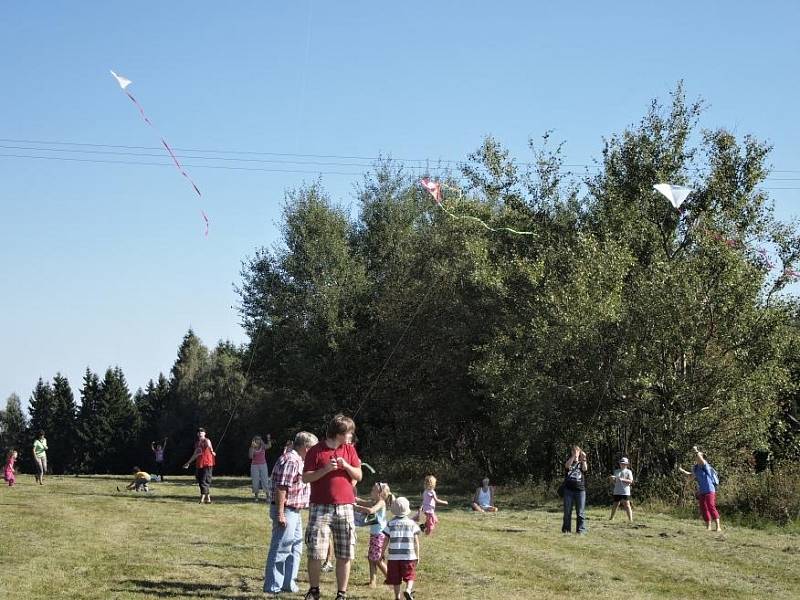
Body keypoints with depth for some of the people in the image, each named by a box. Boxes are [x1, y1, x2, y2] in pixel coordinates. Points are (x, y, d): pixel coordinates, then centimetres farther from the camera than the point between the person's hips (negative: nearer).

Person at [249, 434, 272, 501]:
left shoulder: (263, 447, 1)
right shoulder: (252, 448, 0)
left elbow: (269, 446, -20)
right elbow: (250, 457, -14)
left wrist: (268, 438, -34)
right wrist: (253, 447, -19)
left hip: (263, 465, 0)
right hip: (255, 466, 0)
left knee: (265, 481, -5)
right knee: (255, 482, 1)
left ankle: (268, 497, -4)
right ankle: (256, 497, 8)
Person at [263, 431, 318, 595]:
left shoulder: (298, 461, 15)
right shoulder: (290, 461, -18)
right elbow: (281, 488, -23)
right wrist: (280, 514, -25)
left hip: (295, 512, 11)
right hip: (286, 511, -11)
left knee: (295, 547, 17)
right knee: (280, 549, -5)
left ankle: (288, 583, 25)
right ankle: (273, 586, 0)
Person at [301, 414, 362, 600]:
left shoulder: (350, 450, 11)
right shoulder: (315, 451, 0)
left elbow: (358, 476, 10)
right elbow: (306, 478, -3)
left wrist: (346, 466, -8)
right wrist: (326, 469, -15)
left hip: (344, 508, 3)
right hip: (320, 507, -3)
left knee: (345, 555, 2)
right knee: (315, 553, -6)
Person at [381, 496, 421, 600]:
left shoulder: (390, 524, 2)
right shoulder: (412, 524, 1)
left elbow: (386, 541, 3)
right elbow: (416, 541, 2)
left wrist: (383, 553, 14)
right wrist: (417, 555, 9)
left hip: (394, 556, 1)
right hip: (409, 555, -1)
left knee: (396, 578, 9)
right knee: (410, 576, 6)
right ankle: (408, 590, -18)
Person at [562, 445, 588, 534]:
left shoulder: (582, 463, 13)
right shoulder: (568, 461, 11)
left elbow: (585, 469, -9)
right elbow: (567, 466, -14)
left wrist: (583, 459, -20)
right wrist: (573, 456, -23)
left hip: (580, 490, 0)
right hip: (568, 489, 0)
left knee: (580, 512, -1)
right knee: (567, 512, 3)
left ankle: (581, 530, 3)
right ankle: (566, 529, 9)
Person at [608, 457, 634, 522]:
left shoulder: (628, 472, 3)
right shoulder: (616, 471, 15)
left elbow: (630, 481, -9)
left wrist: (622, 479, -21)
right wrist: (612, 478, -5)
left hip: (625, 492, -4)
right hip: (617, 491, 4)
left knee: (626, 505, -11)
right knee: (615, 504, 11)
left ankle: (630, 519, -12)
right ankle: (611, 517, 24)